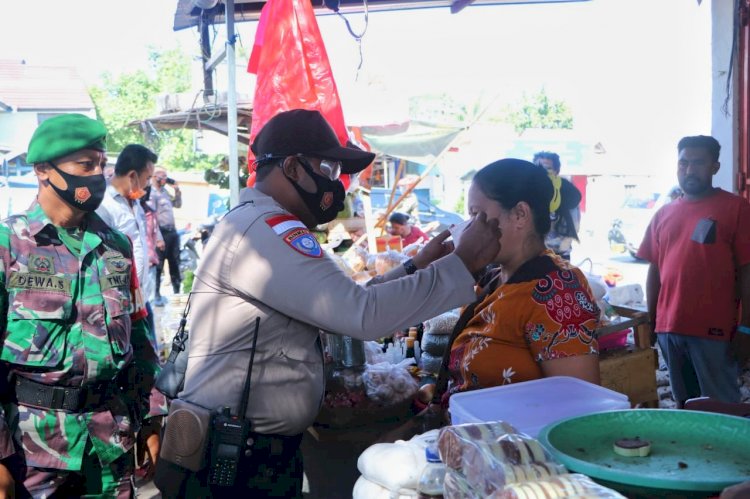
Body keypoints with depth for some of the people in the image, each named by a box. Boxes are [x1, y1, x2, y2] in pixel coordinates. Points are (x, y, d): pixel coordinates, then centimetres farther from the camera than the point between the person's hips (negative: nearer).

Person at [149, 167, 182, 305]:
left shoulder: (165, 191, 15)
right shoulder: (151, 194, -12)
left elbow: (178, 205, 27)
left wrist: (177, 191, 11)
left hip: (172, 231, 9)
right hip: (161, 232, -9)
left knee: (175, 263, 14)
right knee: (158, 265, -3)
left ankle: (177, 292, 23)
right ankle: (157, 295, 4)